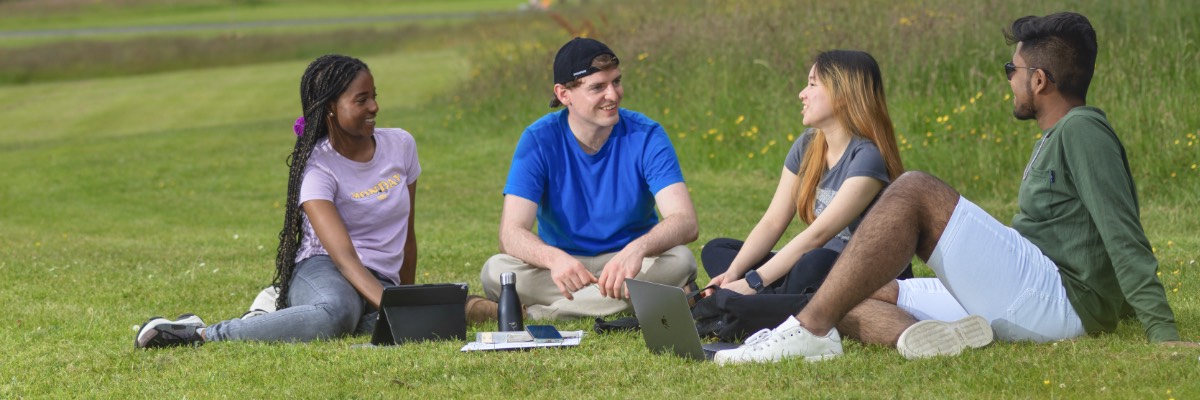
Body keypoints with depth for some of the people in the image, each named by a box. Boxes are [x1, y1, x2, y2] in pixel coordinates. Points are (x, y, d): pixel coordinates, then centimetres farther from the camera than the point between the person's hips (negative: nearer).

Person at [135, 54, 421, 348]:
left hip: (383, 281, 6)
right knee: (337, 311, -45)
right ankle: (200, 333, -31)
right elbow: (343, 255, -24)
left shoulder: (400, 145, 6)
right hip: (322, 271, -6)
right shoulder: (317, 167, -12)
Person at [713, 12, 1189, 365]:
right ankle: (921, 334, -28)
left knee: (914, 191, -20)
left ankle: (810, 330, -28)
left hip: (1059, 300, -10)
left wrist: (1164, 333, -22)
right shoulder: (1051, 142, 27)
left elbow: (1124, 237, -15)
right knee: (848, 297, 5)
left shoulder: (1083, 130, -5)